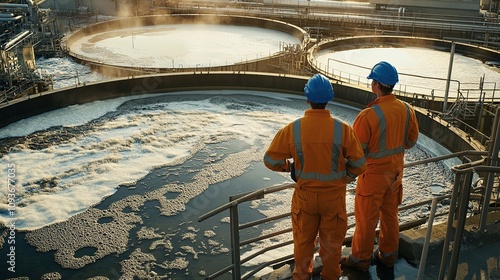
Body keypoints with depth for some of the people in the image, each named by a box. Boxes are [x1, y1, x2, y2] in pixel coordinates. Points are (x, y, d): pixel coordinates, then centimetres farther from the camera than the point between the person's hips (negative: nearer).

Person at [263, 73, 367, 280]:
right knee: (331, 241, 22)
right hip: (334, 195, 0)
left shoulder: (293, 129, -18)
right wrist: (345, 177, 8)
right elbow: (359, 164, -12)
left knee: (303, 240, 23)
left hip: (305, 195, 1)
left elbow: (270, 160, -10)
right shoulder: (342, 129, -19)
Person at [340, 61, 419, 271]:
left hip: (373, 173, -6)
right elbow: (411, 141, 6)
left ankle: (361, 259, 26)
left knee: (366, 218, 10)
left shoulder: (369, 115, -28)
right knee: (390, 214, 22)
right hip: (395, 171, 6)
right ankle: (388, 254, 38)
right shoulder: (406, 110, -7)